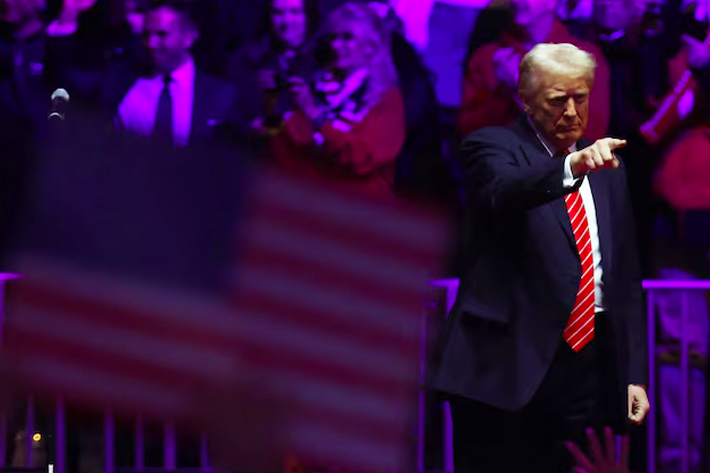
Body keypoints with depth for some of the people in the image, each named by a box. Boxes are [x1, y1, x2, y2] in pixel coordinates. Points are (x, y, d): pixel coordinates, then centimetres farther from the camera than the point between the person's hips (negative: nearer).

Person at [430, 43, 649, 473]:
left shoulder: (607, 166, 17)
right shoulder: (493, 147, 0)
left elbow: (626, 277, 19)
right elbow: (506, 192, -25)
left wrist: (635, 374, 14)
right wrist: (572, 166, -43)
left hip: (589, 367, 5)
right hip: (509, 366, -4)